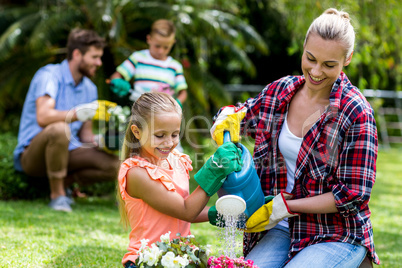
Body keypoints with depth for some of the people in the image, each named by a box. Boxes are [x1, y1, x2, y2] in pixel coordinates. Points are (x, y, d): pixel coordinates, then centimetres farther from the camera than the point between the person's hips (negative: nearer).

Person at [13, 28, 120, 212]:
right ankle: (57, 195, -21)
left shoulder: (89, 88, 11)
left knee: (114, 166, -18)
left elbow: (85, 134, 13)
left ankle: (65, 183, 4)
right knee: (59, 129, -40)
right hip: (32, 154, -6)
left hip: (66, 153, 6)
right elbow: (43, 118, -29)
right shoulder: (50, 76, -12)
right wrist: (78, 113, -42)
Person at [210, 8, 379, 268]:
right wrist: (227, 120, -6)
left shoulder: (356, 113, -13)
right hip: (282, 229, 4)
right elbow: (235, 113, 20)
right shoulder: (281, 91, 2)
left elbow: (353, 195, -13)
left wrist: (283, 207, -14)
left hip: (338, 236, -4)